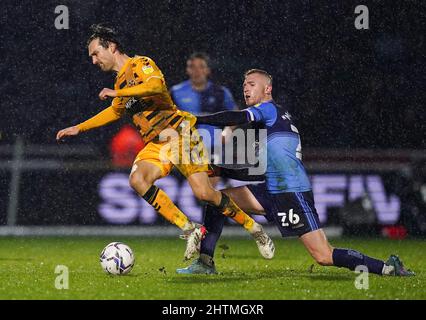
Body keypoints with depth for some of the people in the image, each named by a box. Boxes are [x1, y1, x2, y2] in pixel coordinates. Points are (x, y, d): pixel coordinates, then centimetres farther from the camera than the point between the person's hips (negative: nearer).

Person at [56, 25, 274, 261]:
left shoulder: (140, 64, -5)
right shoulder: (120, 81, 19)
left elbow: (157, 85, -27)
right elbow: (115, 111, 38)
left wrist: (118, 93, -24)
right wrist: (79, 128, 36)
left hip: (178, 132, -7)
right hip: (156, 144, 7)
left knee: (204, 193, -16)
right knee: (137, 180, -22)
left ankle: (254, 229, 5)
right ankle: (189, 229, -18)